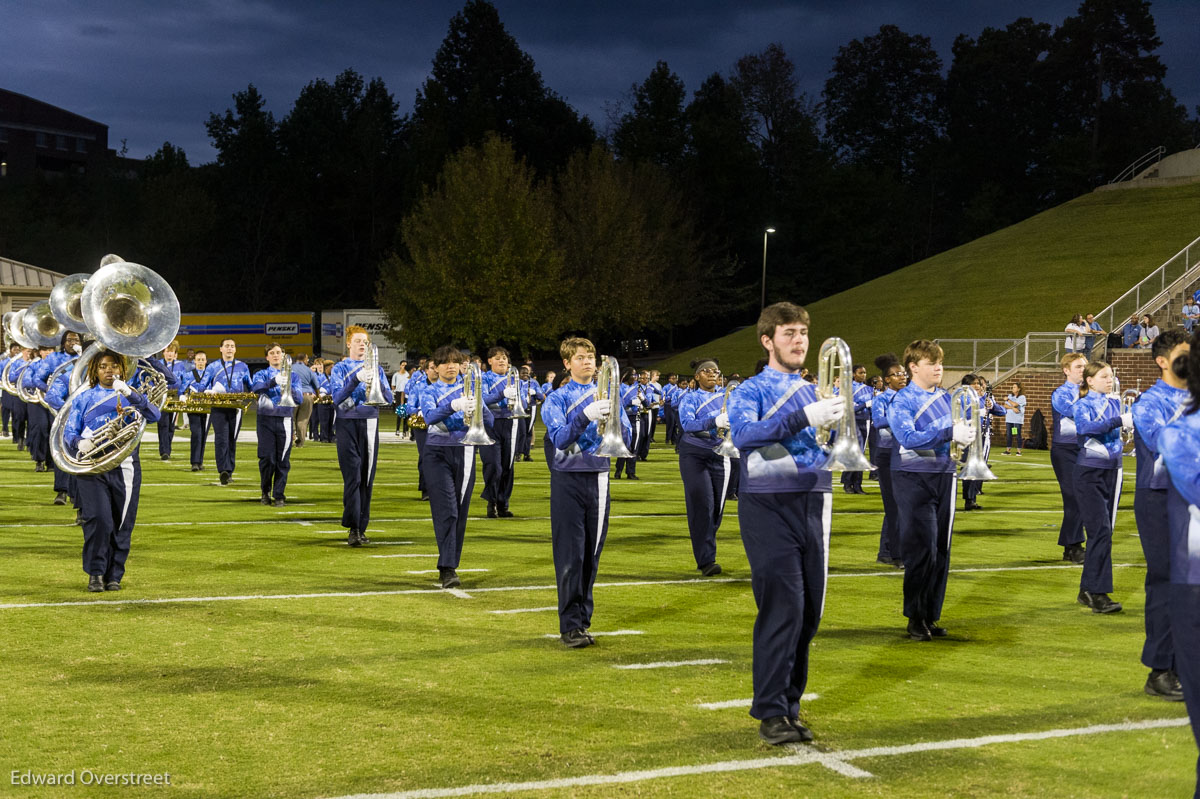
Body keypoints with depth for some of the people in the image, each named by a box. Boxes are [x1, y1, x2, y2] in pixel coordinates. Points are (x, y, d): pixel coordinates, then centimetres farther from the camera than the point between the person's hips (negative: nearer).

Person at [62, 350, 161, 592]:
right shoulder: (84, 398, 12)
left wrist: (129, 393, -18)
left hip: (125, 467, 1)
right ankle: (95, 572, 0)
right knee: (98, 519, -15)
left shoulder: (132, 396, 11)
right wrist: (79, 443, -14)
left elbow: (153, 415, -7)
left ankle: (114, 575, 14)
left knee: (122, 524, 2)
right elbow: (68, 431, 9)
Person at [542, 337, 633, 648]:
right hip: (569, 480, -4)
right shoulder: (557, 398, 1)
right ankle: (570, 625, -5)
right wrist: (586, 416, -28)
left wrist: (614, 420, -18)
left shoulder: (606, 395, 10)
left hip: (598, 479, 4)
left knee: (591, 554, 7)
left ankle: (583, 619, 16)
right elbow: (559, 438, -14)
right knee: (570, 555, -7)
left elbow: (626, 440, 3)